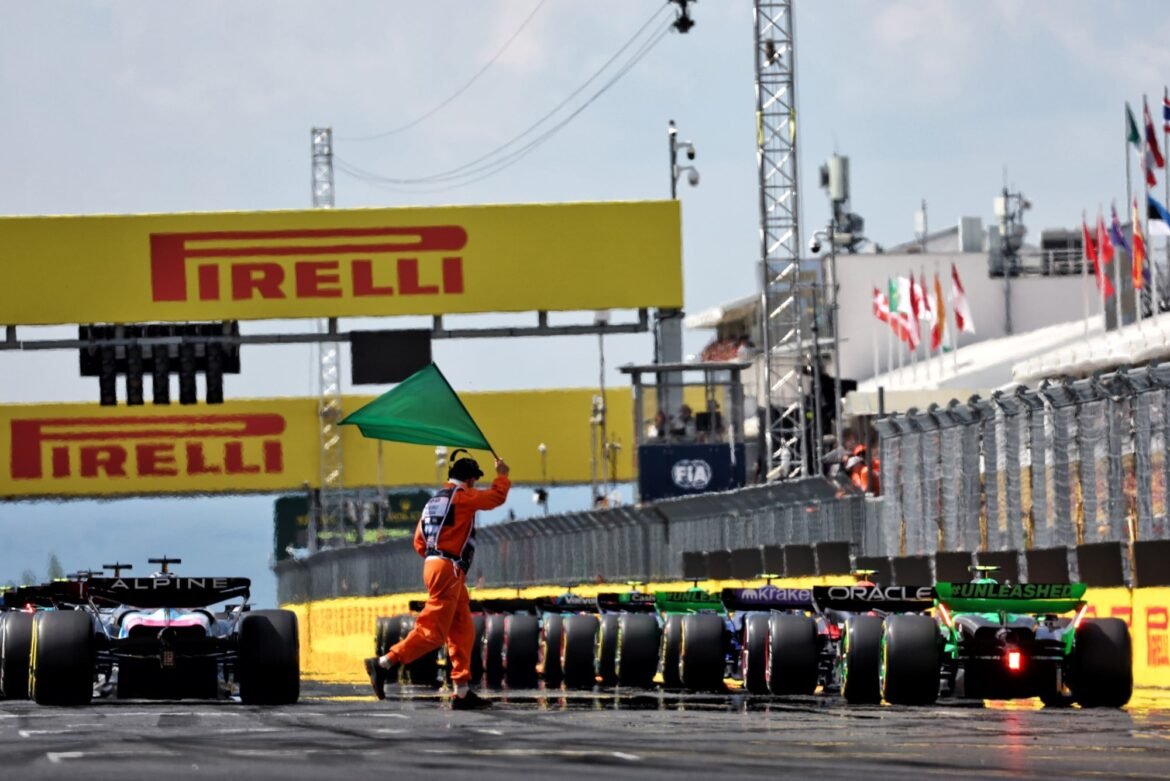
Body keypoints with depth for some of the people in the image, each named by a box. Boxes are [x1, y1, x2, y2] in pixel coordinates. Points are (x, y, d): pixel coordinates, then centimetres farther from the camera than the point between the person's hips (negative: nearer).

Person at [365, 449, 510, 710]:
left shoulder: (435, 500, 19)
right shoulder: (461, 496, -5)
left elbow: (419, 542, 17)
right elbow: (496, 497, 3)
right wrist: (502, 476, 20)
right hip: (448, 570, -9)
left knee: (463, 631, 10)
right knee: (433, 631, -12)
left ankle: (462, 693, 9)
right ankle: (384, 663, -19)